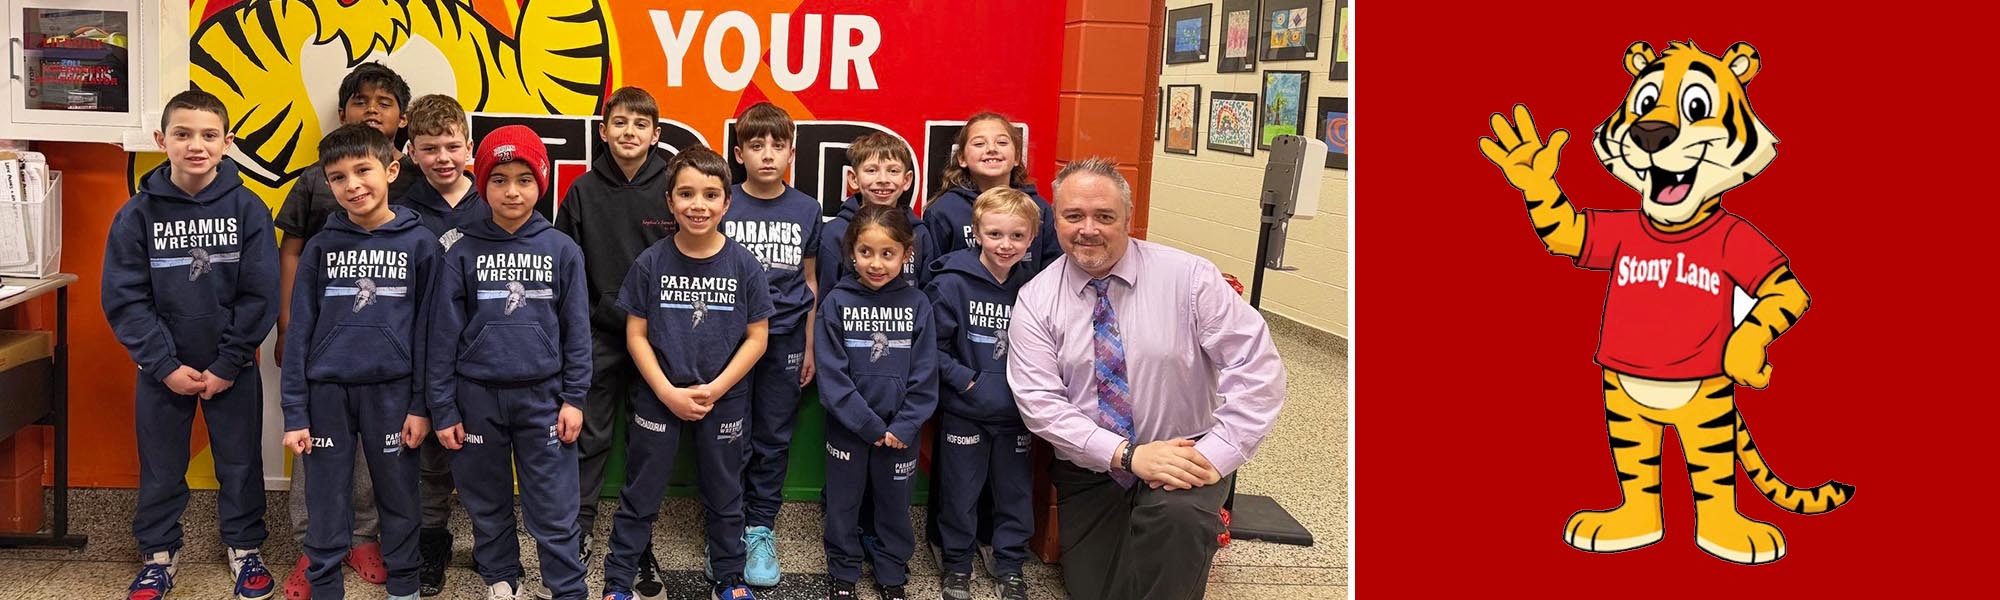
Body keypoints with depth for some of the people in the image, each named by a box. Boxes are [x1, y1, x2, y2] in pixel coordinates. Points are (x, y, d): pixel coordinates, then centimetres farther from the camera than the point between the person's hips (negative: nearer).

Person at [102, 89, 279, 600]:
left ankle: (245, 550, 27)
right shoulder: (138, 212, -6)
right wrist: (165, 365, -12)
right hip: (162, 369, 1)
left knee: (241, 463, 10)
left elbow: (261, 295, -10)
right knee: (160, 468, 12)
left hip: (233, 369, -1)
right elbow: (124, 299, -6)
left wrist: (227, 365, -12)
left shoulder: (248, 209, -8)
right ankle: (159, 554, 29)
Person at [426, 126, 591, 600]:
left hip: (543, 396, -1)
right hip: (478, 397, 1)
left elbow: (577, 328, 1)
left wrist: (574, 398, -3)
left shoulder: (562, 250, -2)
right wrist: (442, 410, -1)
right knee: (487, 502, 14)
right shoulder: (462, 253, -2)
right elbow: (445, 333, 0)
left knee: (554, 508, 1)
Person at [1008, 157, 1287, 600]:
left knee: (1177, 514, -35)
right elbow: (1038, 402, -11)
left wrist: (1216, 453, -23)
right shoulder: (1035, 300, -3)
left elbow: (1258, 369, -11)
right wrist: (1128, 454, -22)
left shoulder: (1188, 277, -8)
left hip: (1182, 459, -3)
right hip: (1089, 473, 3)